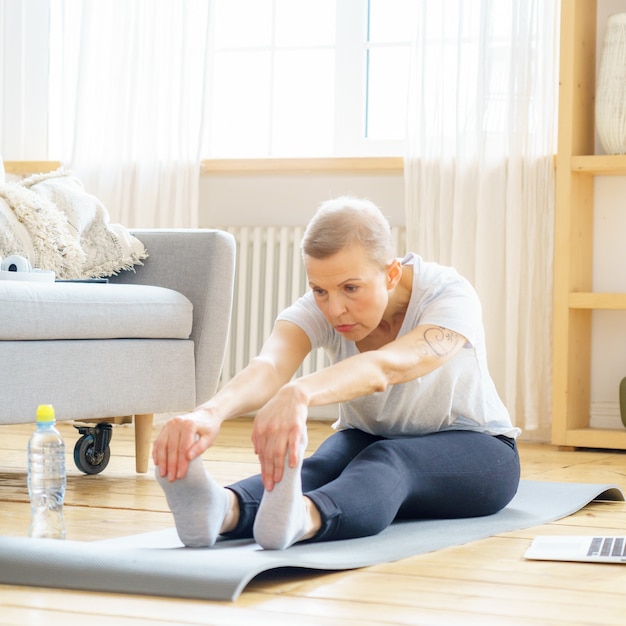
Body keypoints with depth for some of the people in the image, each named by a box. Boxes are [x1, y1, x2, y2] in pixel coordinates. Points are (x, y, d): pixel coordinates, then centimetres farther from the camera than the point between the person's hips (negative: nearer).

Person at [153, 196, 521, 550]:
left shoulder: (449, 295, -29)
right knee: (326, 463, -34)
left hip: (474, 450, -3)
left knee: (388, 461, -38)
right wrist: (212, 412, -65)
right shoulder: (316, 309, -19)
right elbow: (269, 367, -41)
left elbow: (384, 367, -49)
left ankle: (300, 517, -70)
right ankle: (223, 509, -65)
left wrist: (299, 395, -70)